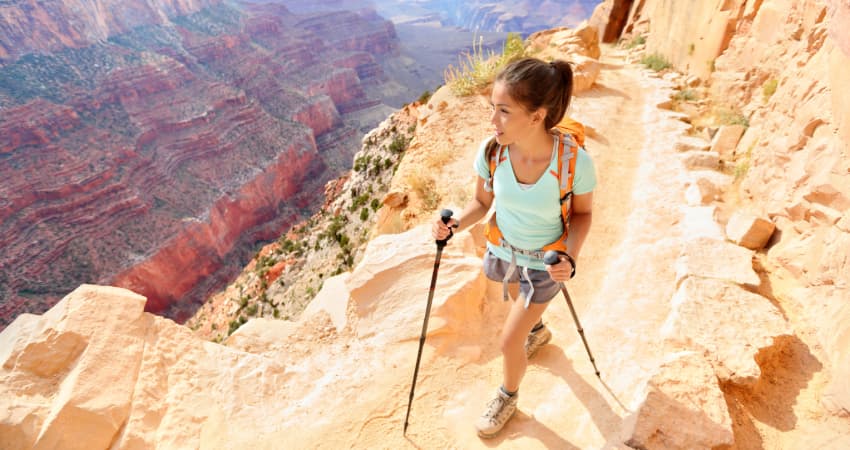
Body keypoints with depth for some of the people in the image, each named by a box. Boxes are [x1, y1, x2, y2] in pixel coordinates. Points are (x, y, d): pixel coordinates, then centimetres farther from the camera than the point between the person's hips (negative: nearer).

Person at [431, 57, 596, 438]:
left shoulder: (575, 161, -31)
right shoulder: (490, 150, -24)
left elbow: (582, 213, -13)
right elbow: (481, 202, -8)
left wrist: (570, 258, -29)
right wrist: (454, 225, -27)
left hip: (545, 263, -3)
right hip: (503, 250, 3)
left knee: (509, 340, 6)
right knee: (521, 301, 33)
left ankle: (508, 397, 41)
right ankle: (537, 330, 71)